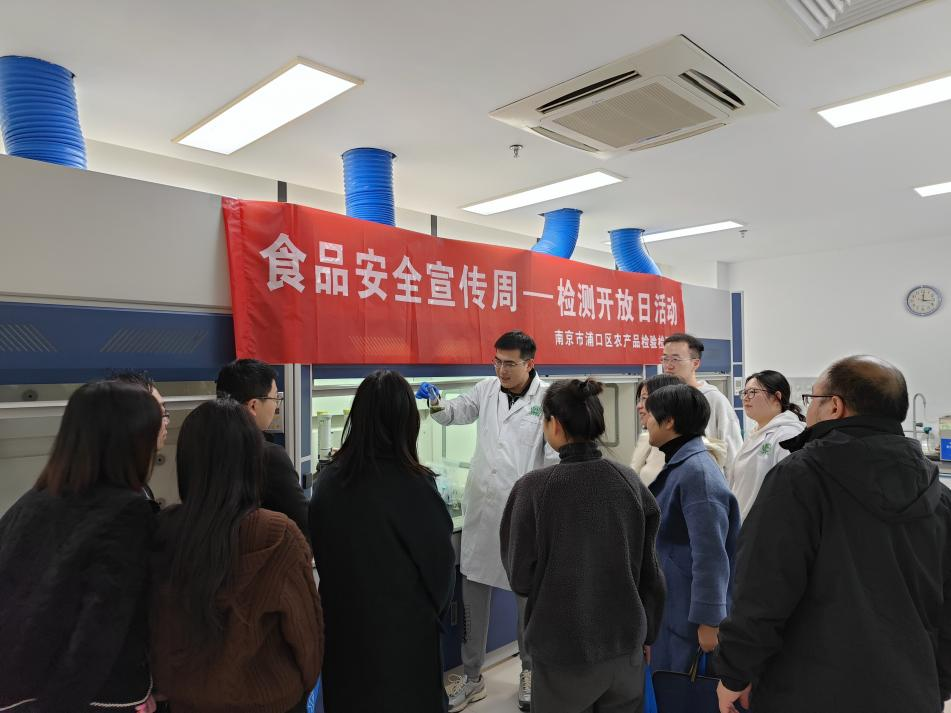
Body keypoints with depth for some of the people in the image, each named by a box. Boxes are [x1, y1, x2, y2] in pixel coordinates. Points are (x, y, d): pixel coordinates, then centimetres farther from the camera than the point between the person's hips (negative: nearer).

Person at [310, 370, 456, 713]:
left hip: (343, 621, 4)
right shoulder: (413, 484, -22)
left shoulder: (327, 479, -9)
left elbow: (319, 551, 4)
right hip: (404, 625, -4)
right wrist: (433, 609, 9)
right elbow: (440, 559, -11)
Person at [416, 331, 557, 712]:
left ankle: (530, 670, 36)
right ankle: (471, 676, 28)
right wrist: (436, 404, -5)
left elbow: (556, 458, -9)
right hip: (481, 506, 4)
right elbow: (456, 413, 17)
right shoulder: (486, 389, 4)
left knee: (528, 592, 14)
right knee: (473, 591, 11)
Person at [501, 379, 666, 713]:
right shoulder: (629, 480, -7)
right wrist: (646, 634, 15)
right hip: (626, 646, 3)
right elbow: (649, 570, 2)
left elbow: (520, 577, -10)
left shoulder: (534, 487, -18)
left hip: (563, 651, -3)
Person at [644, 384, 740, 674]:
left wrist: (709, 620, -22)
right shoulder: (679, 466, 10)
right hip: (671, 607, 9)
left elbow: (710, 555, -23)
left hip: (689, 615, -9)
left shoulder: (697, 472, -20)